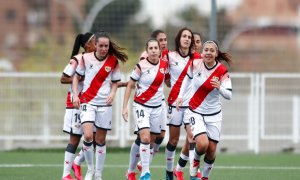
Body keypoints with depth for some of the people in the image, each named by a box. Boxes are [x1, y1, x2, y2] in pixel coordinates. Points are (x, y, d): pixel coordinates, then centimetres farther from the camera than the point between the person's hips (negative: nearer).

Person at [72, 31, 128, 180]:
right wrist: (75, 95, -2)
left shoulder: (113, 61, -2)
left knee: (101, 140, 6)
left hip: (105, 103, 1)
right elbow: (77, 76, 8)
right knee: (88, 136, -18)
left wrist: (112, 93, -12)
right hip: (87, 101, -1)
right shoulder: (86, 58, -3)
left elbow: (115, 82, 8)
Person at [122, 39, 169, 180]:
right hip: (141, 106, -4)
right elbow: (130, 86, -4)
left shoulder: (164, 65, 0)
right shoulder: (141, 66, -11)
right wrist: (125, 107, -7)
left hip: (157, 107, 4)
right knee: (145, 138, -19)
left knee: (151, 141, 8)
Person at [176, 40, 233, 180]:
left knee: (211, 150, 3)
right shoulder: (195, 64, -11)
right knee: (202, 144, -21)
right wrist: (180, 95, 5)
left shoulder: (222, 71, -14)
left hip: (214, 115, 1)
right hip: (195, 112, -1)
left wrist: (219, 87, -38)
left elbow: (229, 95, -18)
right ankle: (195, 161, 13)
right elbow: (188, 77, 11)